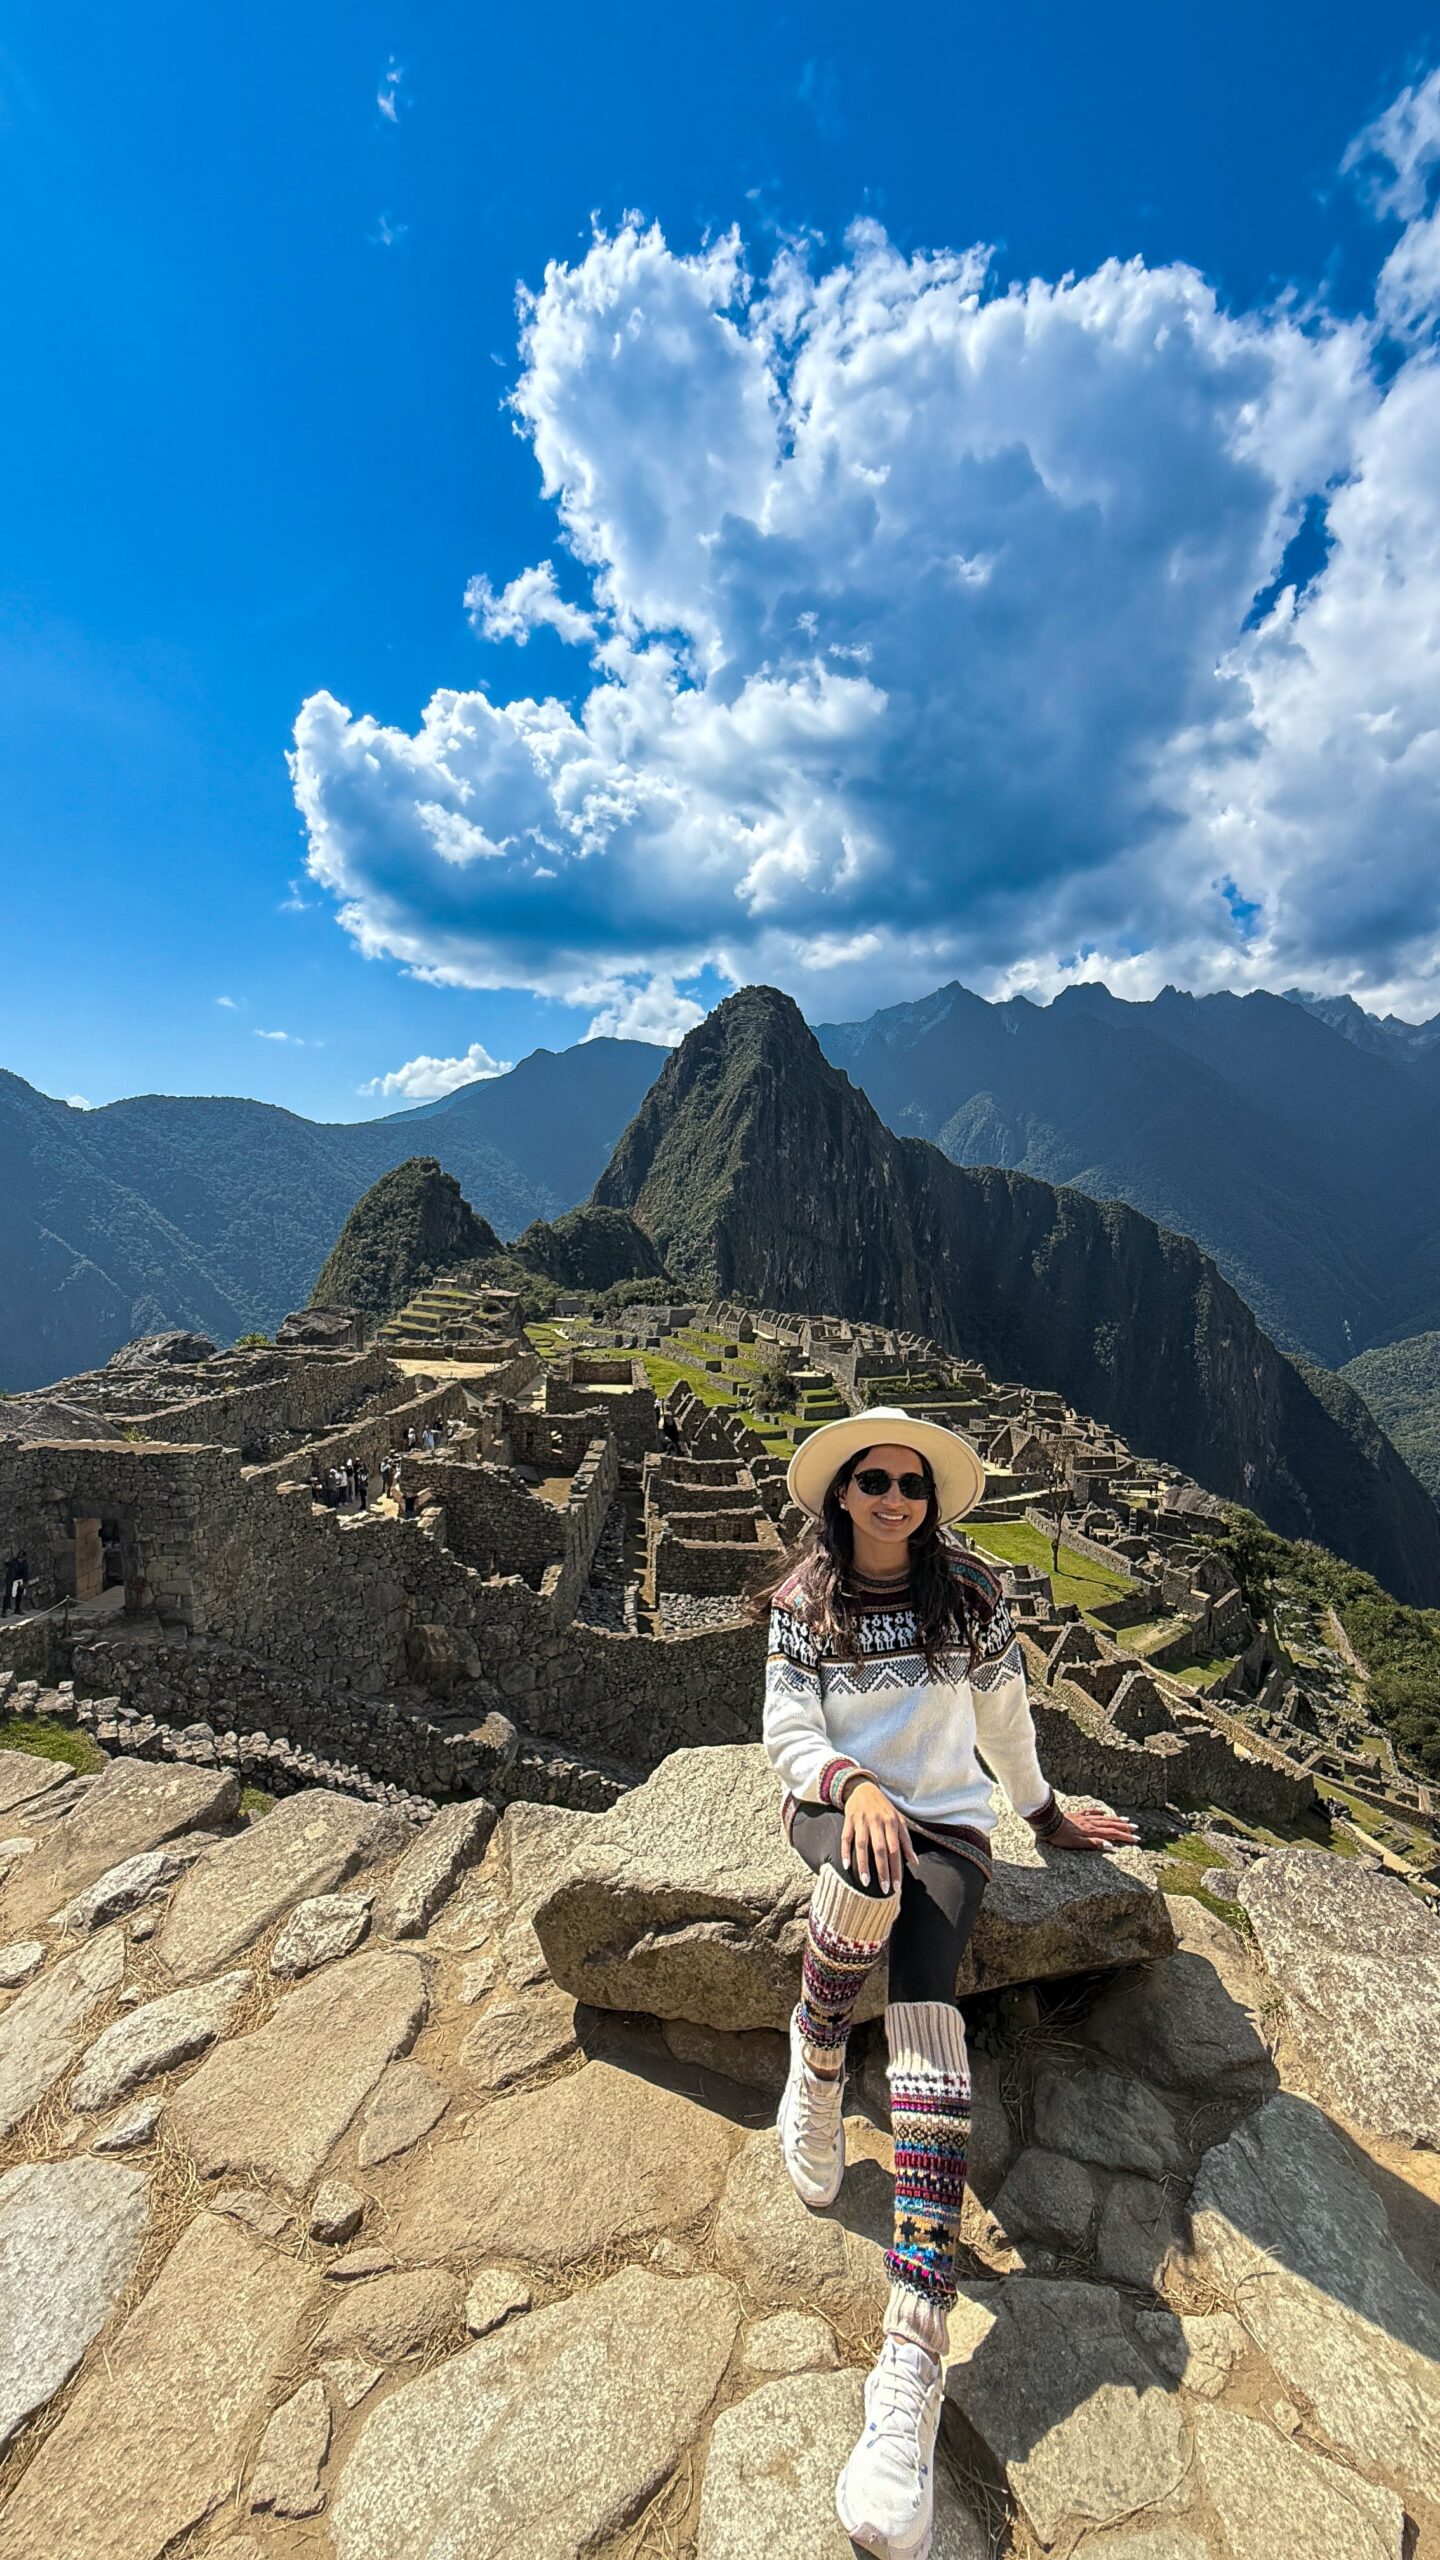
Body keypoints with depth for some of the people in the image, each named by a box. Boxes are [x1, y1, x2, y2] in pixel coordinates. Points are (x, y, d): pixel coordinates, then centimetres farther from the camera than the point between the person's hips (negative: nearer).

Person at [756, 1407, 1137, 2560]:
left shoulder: (971, 1592, 0)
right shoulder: (803, 1601, -1)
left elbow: (1004, 1711, 13)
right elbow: (787, 1729, -4)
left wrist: (1042, 1810, 22)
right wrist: (853, 1784, -23)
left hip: (947, 1818, 0)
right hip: (834, 1804, 0)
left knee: (925, 2014, -25)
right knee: (873, 1872, -35)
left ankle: (913, 2370, -29)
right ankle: (817, 2075, -8)